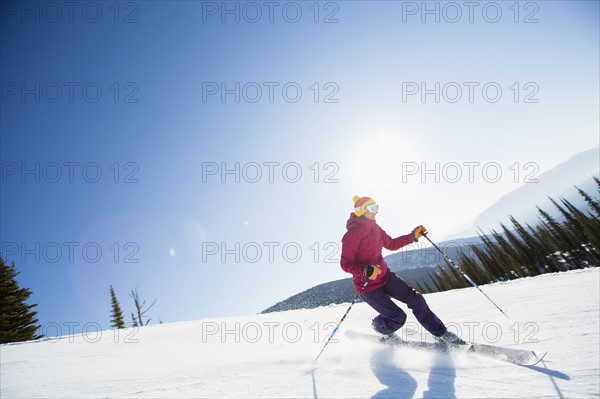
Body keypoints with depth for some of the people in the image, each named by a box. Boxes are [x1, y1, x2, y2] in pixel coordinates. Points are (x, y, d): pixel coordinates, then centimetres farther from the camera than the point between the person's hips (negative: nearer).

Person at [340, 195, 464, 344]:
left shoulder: (375, 228, 4)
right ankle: (380, 327, 27)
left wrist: (413, 236, 8)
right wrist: (365, 270, -38)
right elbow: (345, 264, -21)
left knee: (415, 299, 1)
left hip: (385, 275, 7)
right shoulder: (352, 234, -21)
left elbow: (391, 244, 17)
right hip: (367, 285, -7)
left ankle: (441, 333, 20)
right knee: (398, 317, -7)